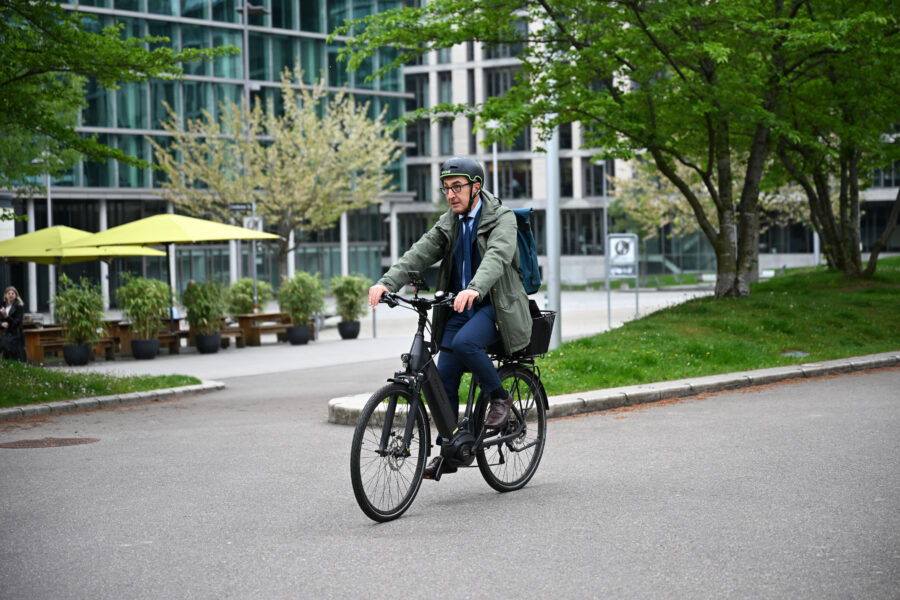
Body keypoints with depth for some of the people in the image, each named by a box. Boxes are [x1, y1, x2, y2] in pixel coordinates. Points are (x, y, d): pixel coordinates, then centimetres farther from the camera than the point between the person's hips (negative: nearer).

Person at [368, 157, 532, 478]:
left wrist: (474, 289, -48)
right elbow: (419, 253, -4)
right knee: (444, 378, -3)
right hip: (459, 307, 6)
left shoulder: (502, 218, -9)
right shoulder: (449, 223, 10)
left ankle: (499, 396, -9)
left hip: (495, 305, -6)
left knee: (464, 343, -33)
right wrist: (387, 282, -23)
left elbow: (497, 256, -28)